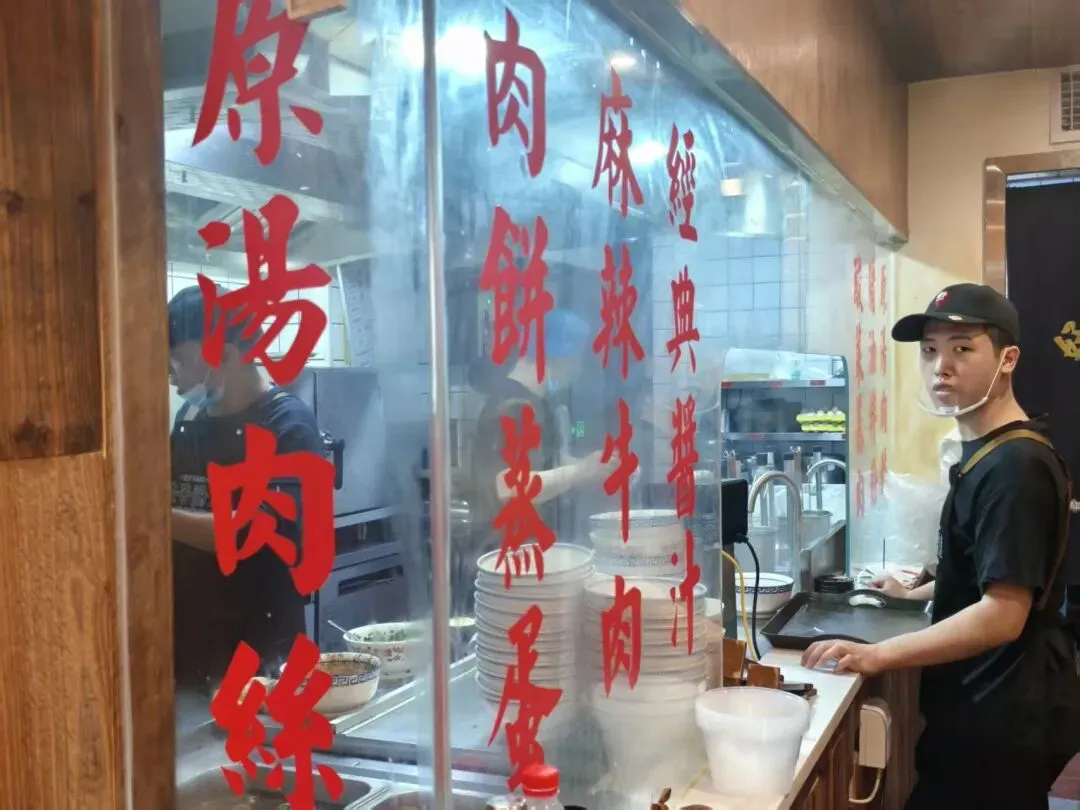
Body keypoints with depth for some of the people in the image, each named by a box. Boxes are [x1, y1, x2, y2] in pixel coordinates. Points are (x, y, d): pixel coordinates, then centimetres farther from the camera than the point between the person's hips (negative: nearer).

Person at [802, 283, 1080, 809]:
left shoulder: (1014, 466, -23)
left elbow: (1002, 615, -27)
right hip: (987, 704, 10)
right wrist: (919, 593, 22)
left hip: (1004, 717, -10)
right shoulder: (986, 452, 9)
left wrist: (879, 655, -27)